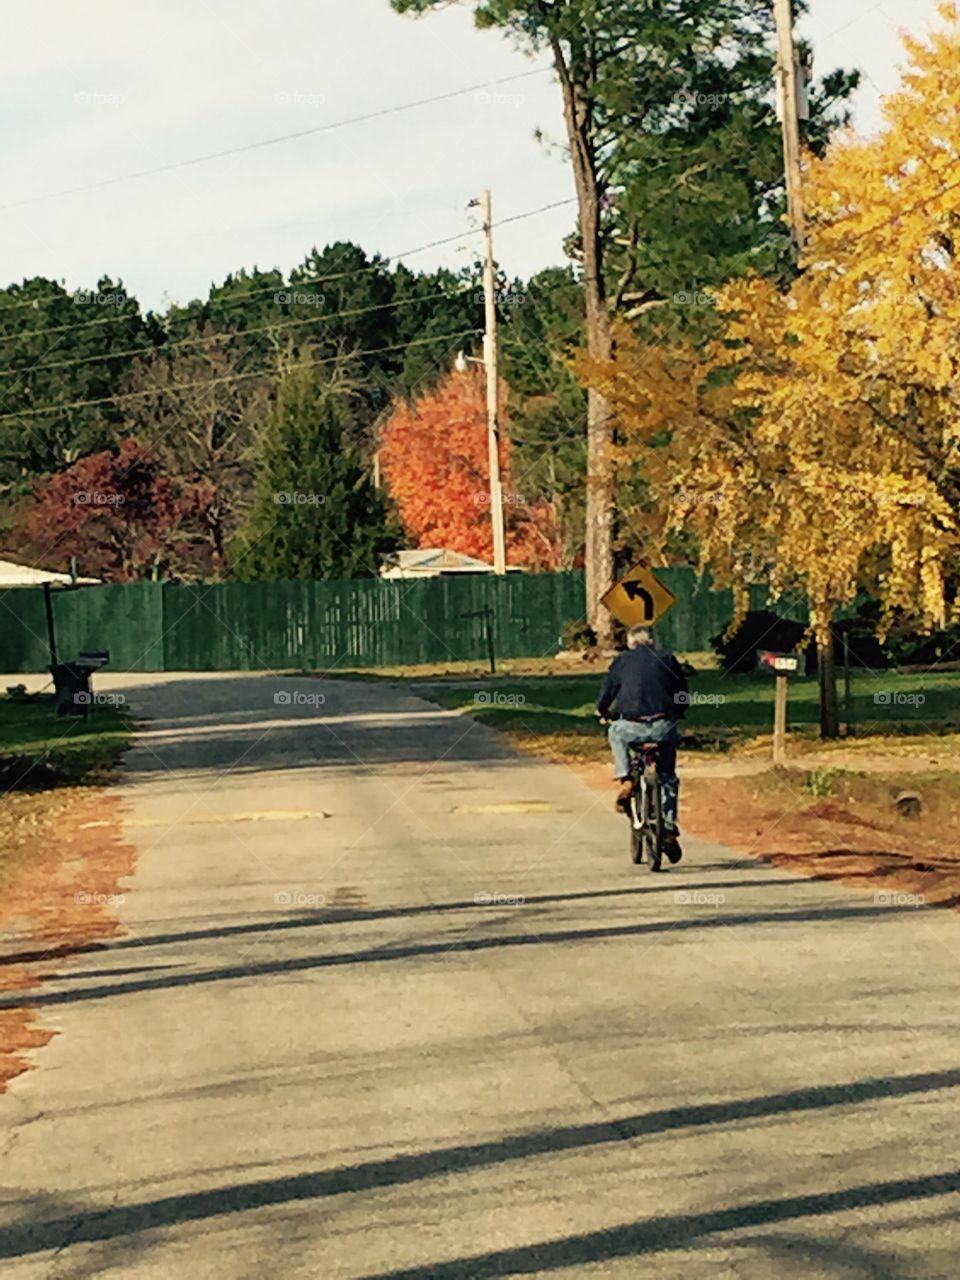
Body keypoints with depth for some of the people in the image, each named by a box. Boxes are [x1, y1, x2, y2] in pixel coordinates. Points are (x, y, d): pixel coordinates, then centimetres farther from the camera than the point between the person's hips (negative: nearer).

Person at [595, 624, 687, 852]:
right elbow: (684, 693, 17)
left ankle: (625, 779, 17)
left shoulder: (622, 660, 10)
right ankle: (670, 831, 11)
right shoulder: (667, 658, 14)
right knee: (668, 778, 19)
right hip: (664, 727, 1)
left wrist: (602, 711, 35)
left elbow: (608, 690, 15)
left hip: (634, 727, -1)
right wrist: (676, 712, 36)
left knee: (616, 732, 35)